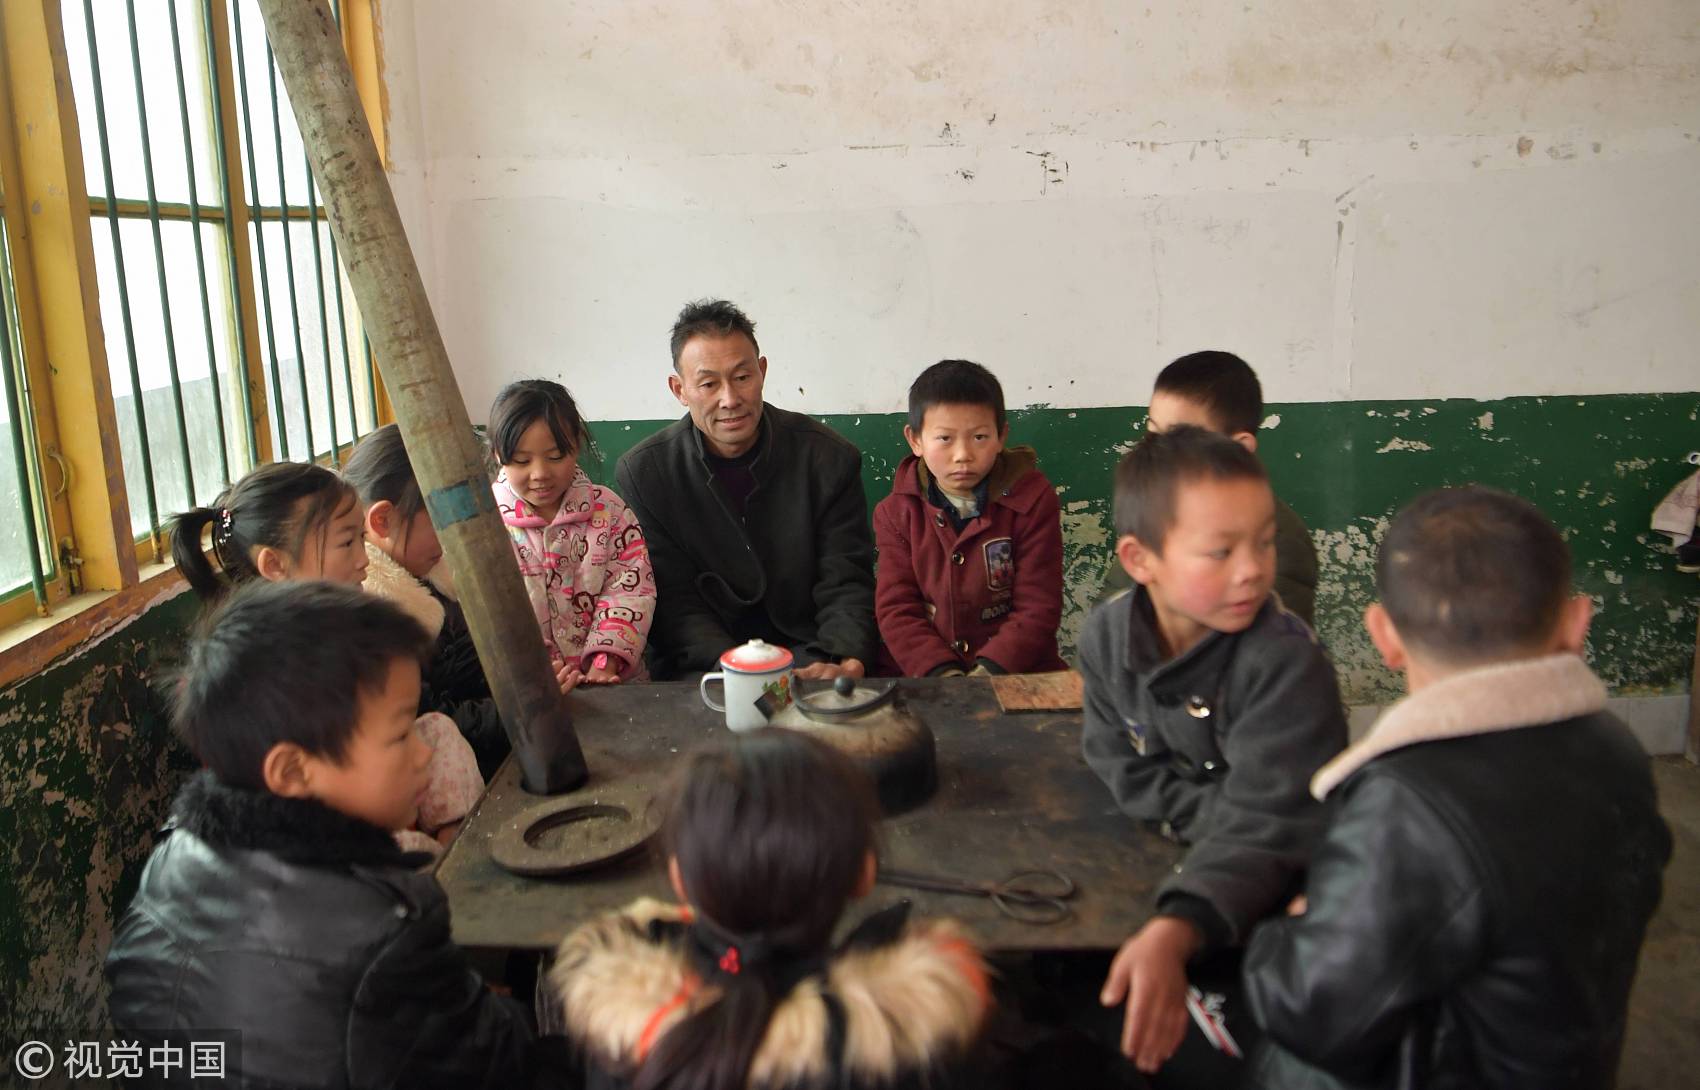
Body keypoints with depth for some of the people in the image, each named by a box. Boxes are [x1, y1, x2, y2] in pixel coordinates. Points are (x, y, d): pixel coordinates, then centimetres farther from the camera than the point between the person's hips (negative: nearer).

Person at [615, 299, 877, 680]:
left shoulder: (829, 458, -3)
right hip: (703, 669, -1)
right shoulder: (641, 473, -3)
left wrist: (847, 664, -25)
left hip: (810, 653, 2)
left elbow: (846, 585, -4)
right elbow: (675, 602, -6)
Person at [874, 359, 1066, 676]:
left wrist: (990, 670, -18)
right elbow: (896, 608, -1)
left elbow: (1037, 608, -4)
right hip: (927, 680, 1)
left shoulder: (1032, 499, 0)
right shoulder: (896, 513, 5)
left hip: (1020, 676, -1)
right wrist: (942, 672, -17)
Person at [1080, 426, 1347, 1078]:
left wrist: (1173, 933, -48)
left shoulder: (1288, 666, -24)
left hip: (1272, 895, -4)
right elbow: (1124, 774, -4)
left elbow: (1265, 826, -33)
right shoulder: (1107, 635, -9)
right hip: (1159, 863, 4)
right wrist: (1221, 813, -21)